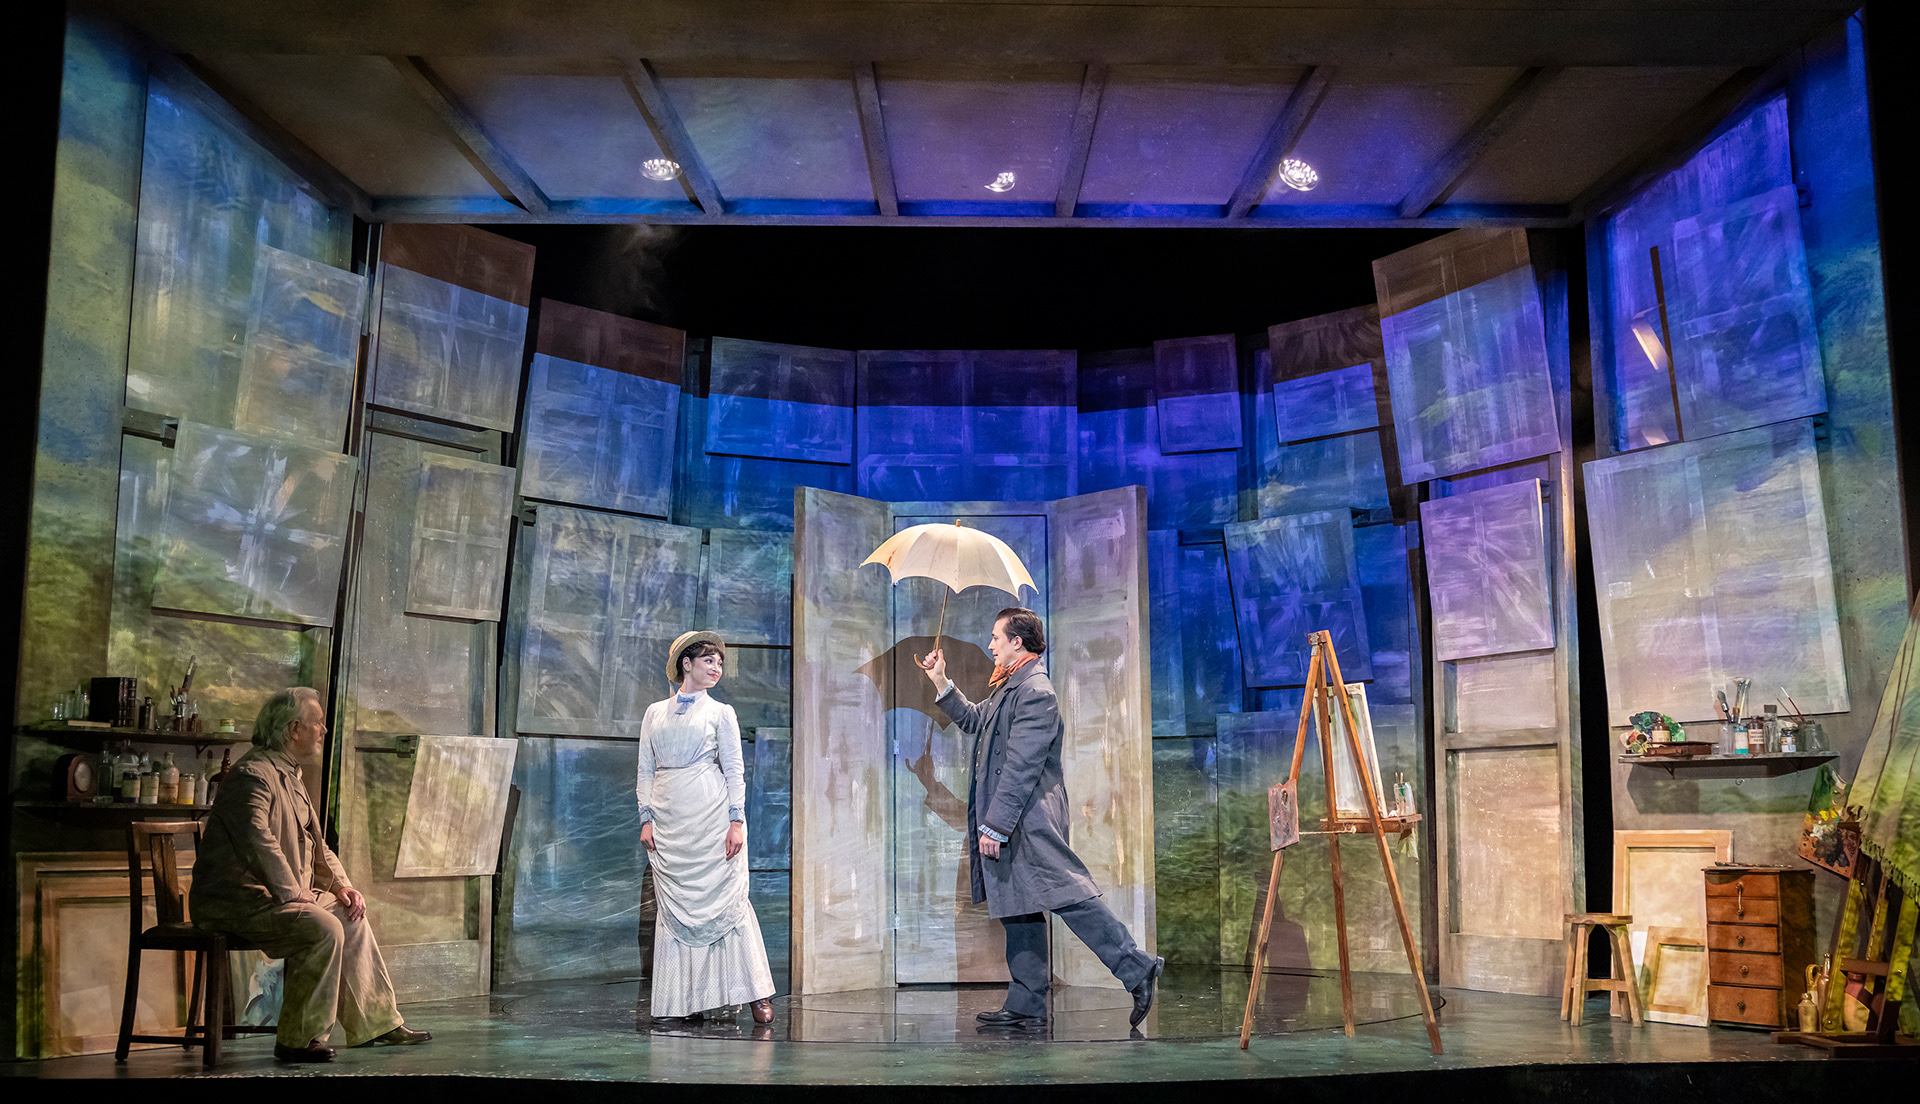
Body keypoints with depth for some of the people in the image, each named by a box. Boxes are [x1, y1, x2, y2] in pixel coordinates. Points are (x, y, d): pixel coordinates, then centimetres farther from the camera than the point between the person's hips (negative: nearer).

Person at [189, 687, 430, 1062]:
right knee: (324, 929, -26)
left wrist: (341, 886, 9)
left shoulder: (292, 775, 18)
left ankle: (377, 1024, 15)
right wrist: (292, 892, -26)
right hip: (234, 900, -11)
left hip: (279, 893, 11)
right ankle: (297, 1041, -16)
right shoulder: (253, 775, -17)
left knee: (352, 917, 9)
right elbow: (258, 841, -31)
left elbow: (314, 843, 23)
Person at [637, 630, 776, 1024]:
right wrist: (646, 819, 2)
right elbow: (646, 770, 12)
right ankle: (685, 999, 7)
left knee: (725, 899, -5)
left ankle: (756, 995, -1)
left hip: (711, 817, -2)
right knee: (674, 906, 1)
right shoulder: (655, 713, 14)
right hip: (668, 821, 3)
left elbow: (734, 771, 3)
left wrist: (736, 821, -7)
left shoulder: (720, 712, 7)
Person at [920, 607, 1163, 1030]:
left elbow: (1020, 769, -21)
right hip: (1015, 825, 11)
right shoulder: (1010, 687, 16)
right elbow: (974, 720, 33)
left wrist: (994, 827, -21)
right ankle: (1026, 1006, 16)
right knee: (1018, 910, 11)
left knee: (1070, 896, -12)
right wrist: (941, 682, 25)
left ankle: (1136, 968, -6)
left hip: (1032, 820, -11)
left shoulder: (1036, 692, -16)